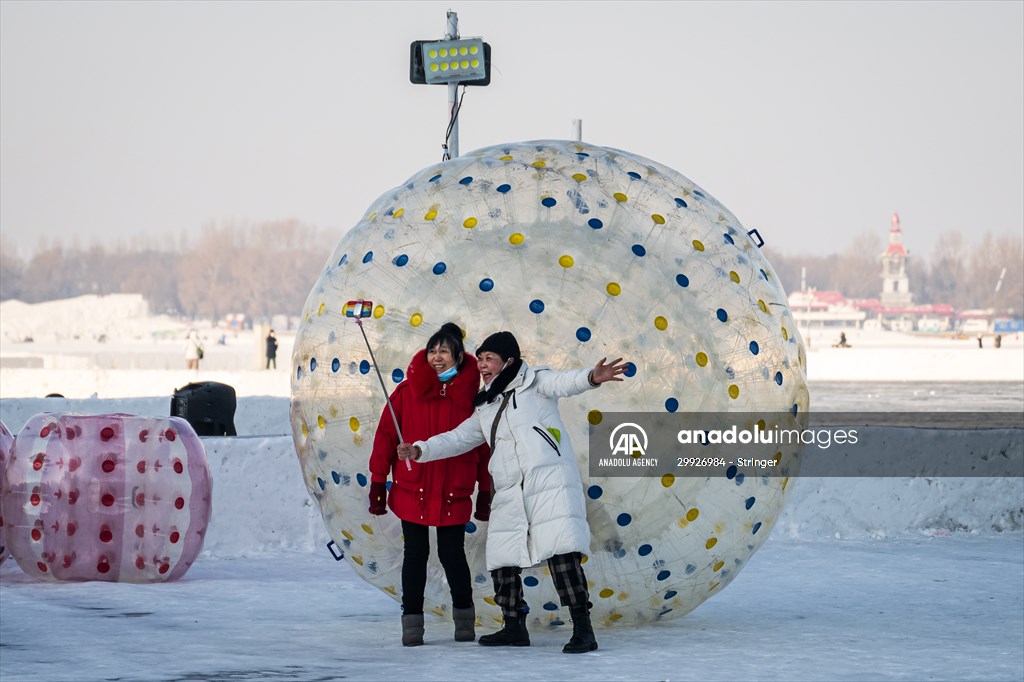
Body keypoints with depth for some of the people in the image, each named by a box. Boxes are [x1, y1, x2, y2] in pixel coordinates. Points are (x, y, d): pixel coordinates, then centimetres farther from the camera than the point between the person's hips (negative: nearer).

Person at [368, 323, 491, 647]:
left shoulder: (472, 393, -2)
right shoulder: (408, 391, -3)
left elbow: (484, 445, 4)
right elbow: (386, 436, 0)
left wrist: (485, 492, 5)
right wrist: (378, 484, -1)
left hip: (454, 493, 0)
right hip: (412, 490, 0)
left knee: (452, 554, 2)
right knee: (415, 554, 6)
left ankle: (464, 614, 24)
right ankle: (412, 621, 15)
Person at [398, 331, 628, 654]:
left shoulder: (534, 382, 3)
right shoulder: (486, 408, 23)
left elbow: (562, 383, -15)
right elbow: (458, 438, 25)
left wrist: (591, 377, -37)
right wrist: (420, 450, 11)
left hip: (549, 481, -7)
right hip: (509, 493, 7)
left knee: (561, 551, -17)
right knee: (501, 557, 9)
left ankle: (583, 629, -17)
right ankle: (514, 627, 25)